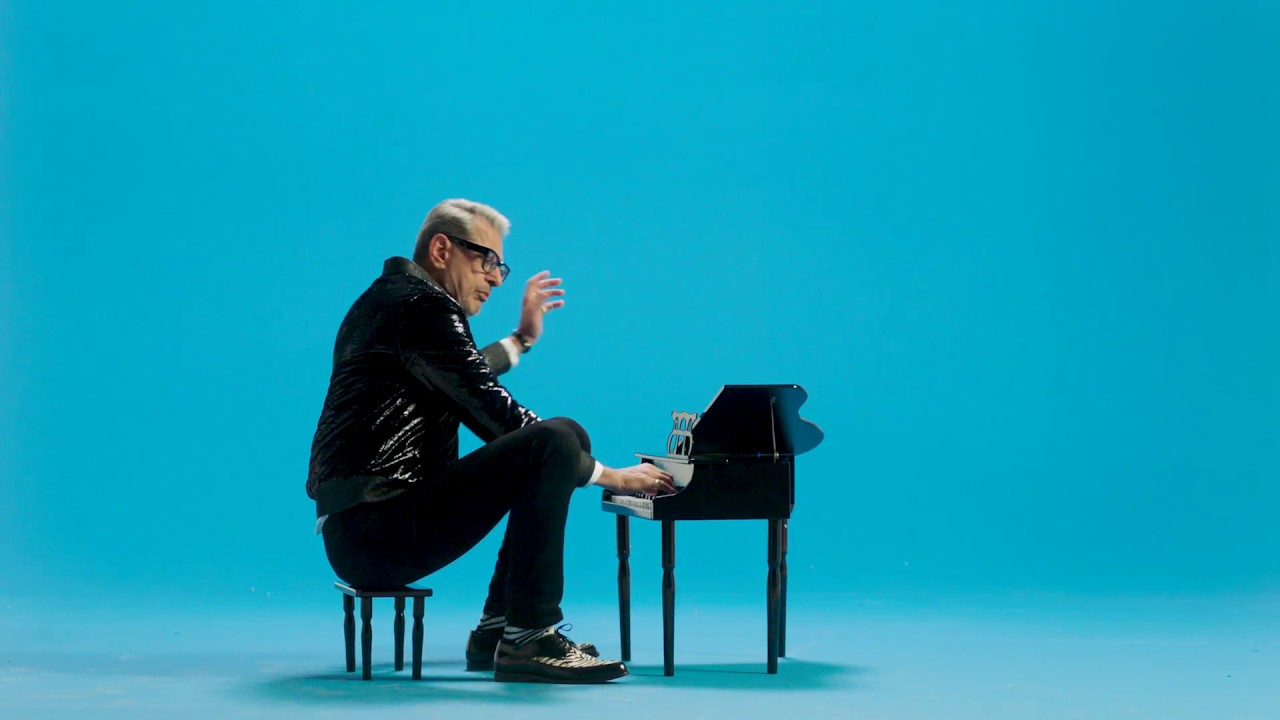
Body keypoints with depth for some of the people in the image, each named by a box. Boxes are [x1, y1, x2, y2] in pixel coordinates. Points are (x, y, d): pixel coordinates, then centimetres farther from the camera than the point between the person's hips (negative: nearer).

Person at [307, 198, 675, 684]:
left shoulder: (392, 296, 20)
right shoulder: (422, 304, -11)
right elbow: (495, 416, -15)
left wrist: (523, 338, 41)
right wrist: (611, 476, -10)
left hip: (361, 529, 11)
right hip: (379, 530, -11)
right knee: (554, 443, -23)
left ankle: (498, 629, 13)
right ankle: (528, 639, -19)